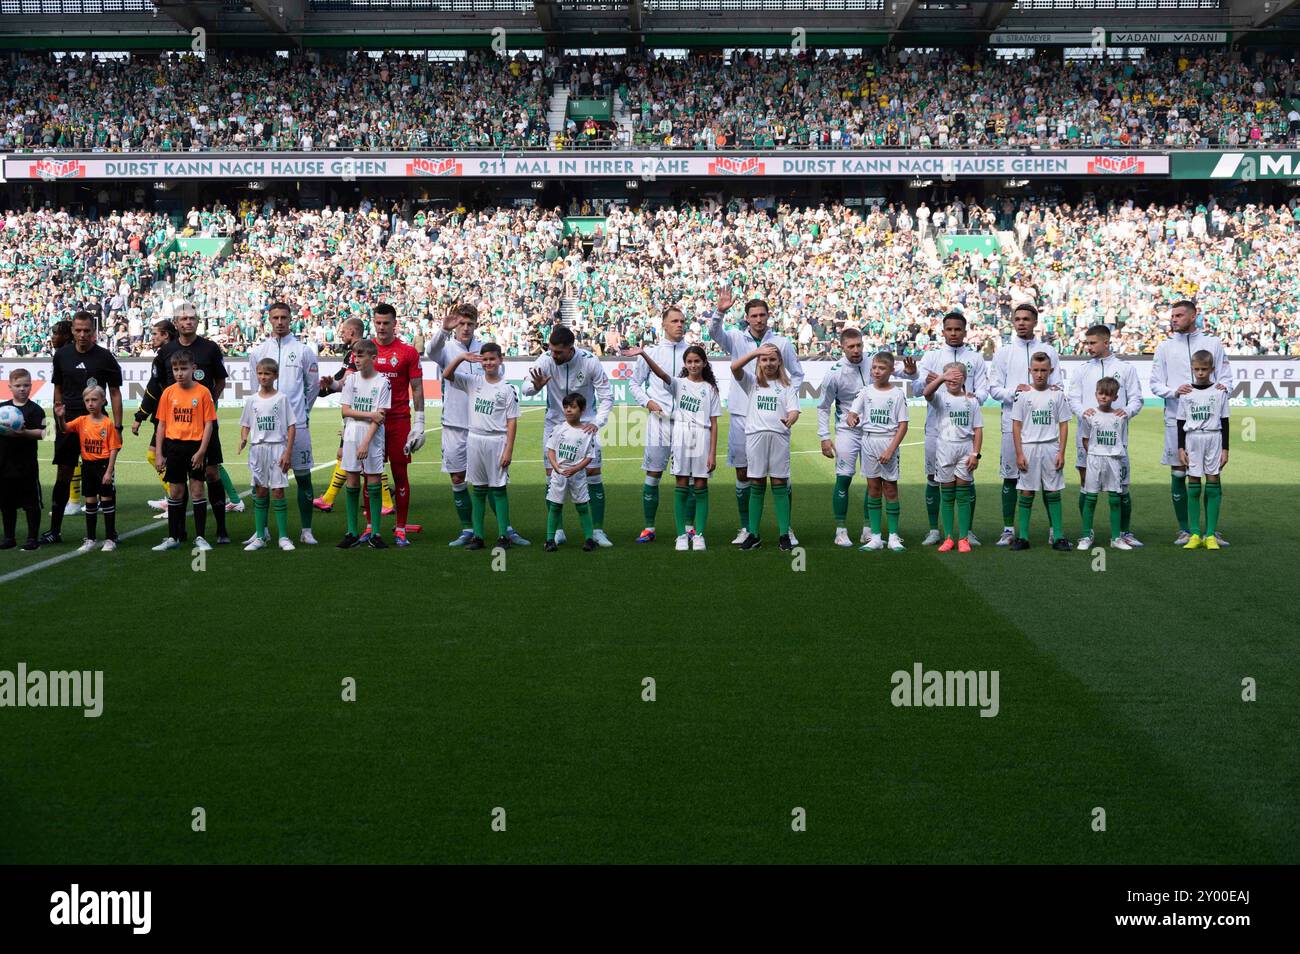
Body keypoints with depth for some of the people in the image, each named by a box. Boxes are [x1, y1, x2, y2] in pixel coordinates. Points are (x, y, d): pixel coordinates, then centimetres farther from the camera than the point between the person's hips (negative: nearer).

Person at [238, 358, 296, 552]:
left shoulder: (282, 398, -1)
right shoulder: (251, 400, 8)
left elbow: (291, 426, -2)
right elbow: (245, 424, 15)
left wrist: (288, 452, -9)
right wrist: (243, 439, -7)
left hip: (277, 447, -3)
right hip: (257, 447, 3)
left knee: (278, 491, -4)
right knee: (260, 492, 5)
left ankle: (284, 537, 1)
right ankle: (259, 537, 10)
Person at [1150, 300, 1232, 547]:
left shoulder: (1213, 343, 8)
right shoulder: (1165, 347, 7)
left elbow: (1225, 377, 9)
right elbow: (1155, 384, 5)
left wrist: (1224, 387, -14)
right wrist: (1174, 391, -15)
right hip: (1177, 418, 0)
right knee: (1178, 474, 2)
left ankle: (1213, 530, 9)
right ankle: (1184, 529, 12)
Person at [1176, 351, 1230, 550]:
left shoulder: (1219, 392, 2)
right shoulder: (1186, 393, 4)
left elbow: (1224, 422, 4)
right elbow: (1181, 423, 8)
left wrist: (1225, 449, 1)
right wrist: (1181, 448, 1)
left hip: (1214, 438, -1)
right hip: (1192, 439, 1)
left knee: (1213, 484, -1)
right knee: (1193, 485, 0)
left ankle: (1210, 534, 2)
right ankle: (1195, 535, 3)